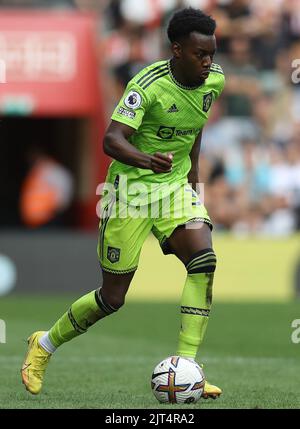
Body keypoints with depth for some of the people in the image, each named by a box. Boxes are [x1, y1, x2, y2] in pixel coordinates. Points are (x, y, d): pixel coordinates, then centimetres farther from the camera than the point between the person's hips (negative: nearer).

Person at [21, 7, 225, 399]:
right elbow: (112, 139, -32)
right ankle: (45, 345, 29)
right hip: (131, 188, -5)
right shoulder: (148, 84, -24)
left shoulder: (214, 81, -3)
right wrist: (145, 159, -50)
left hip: (176, 185, 5)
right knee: (112, 298, 2)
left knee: (204, 260, -22)